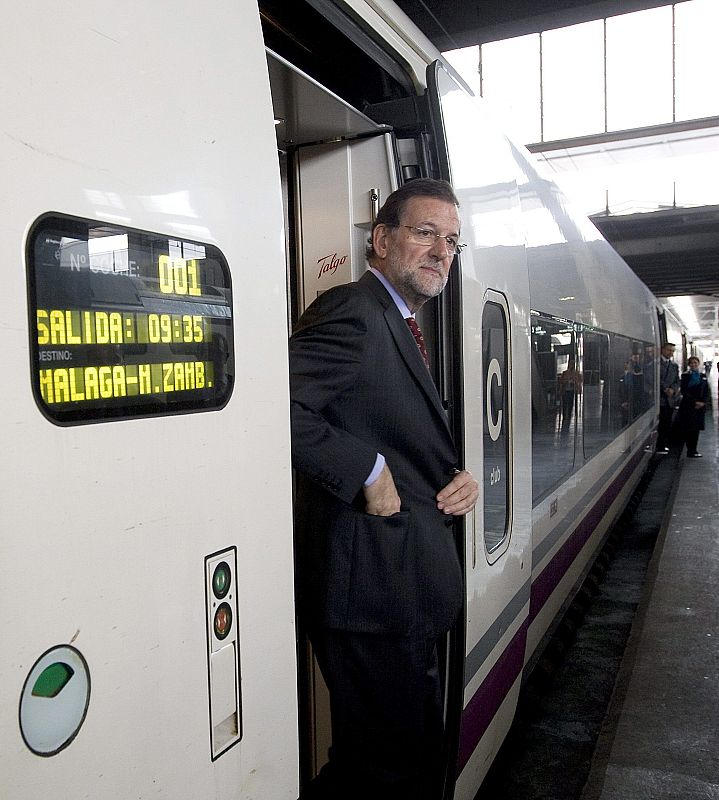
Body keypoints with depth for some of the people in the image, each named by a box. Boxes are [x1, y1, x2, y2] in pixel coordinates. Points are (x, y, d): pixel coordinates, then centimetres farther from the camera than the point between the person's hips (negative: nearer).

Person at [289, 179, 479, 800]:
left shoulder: (400, 327, 17)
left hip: (411, 596, 10)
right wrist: (369, 471, -23)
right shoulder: (354, 312, -16)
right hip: (375, 592, -10)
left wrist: (458, 479, 4)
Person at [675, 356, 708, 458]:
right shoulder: (685, 376, 0)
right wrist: (695, 402, -13)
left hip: (700, 407, 4)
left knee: (696, 429, 5)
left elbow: (706, 391, 10)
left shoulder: (703, 376, 13)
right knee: (688, 429, -8)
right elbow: (684, 391, -7)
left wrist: (702, 402, -7)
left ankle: (693, 450, 10)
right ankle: (691, 452, -4)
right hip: (688, 406, -4)